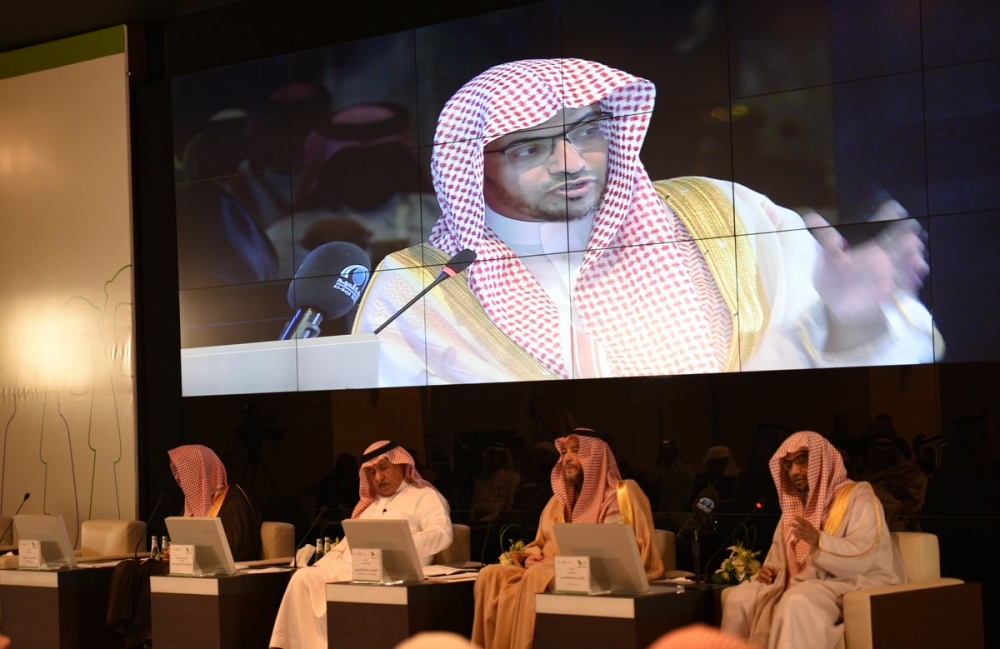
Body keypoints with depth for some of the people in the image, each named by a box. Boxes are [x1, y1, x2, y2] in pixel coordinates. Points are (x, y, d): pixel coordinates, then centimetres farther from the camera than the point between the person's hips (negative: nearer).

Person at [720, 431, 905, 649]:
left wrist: (818, 540, -29)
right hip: (803, 585, 7)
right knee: (740, 598, -13)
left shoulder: (858, 496, -4)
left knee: (797, 601, -36)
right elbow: (780, 556, 22)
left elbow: (863, 557, -16)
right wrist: (769, 571, -1)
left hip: (850, 586, -7)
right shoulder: (795, 505, 19)